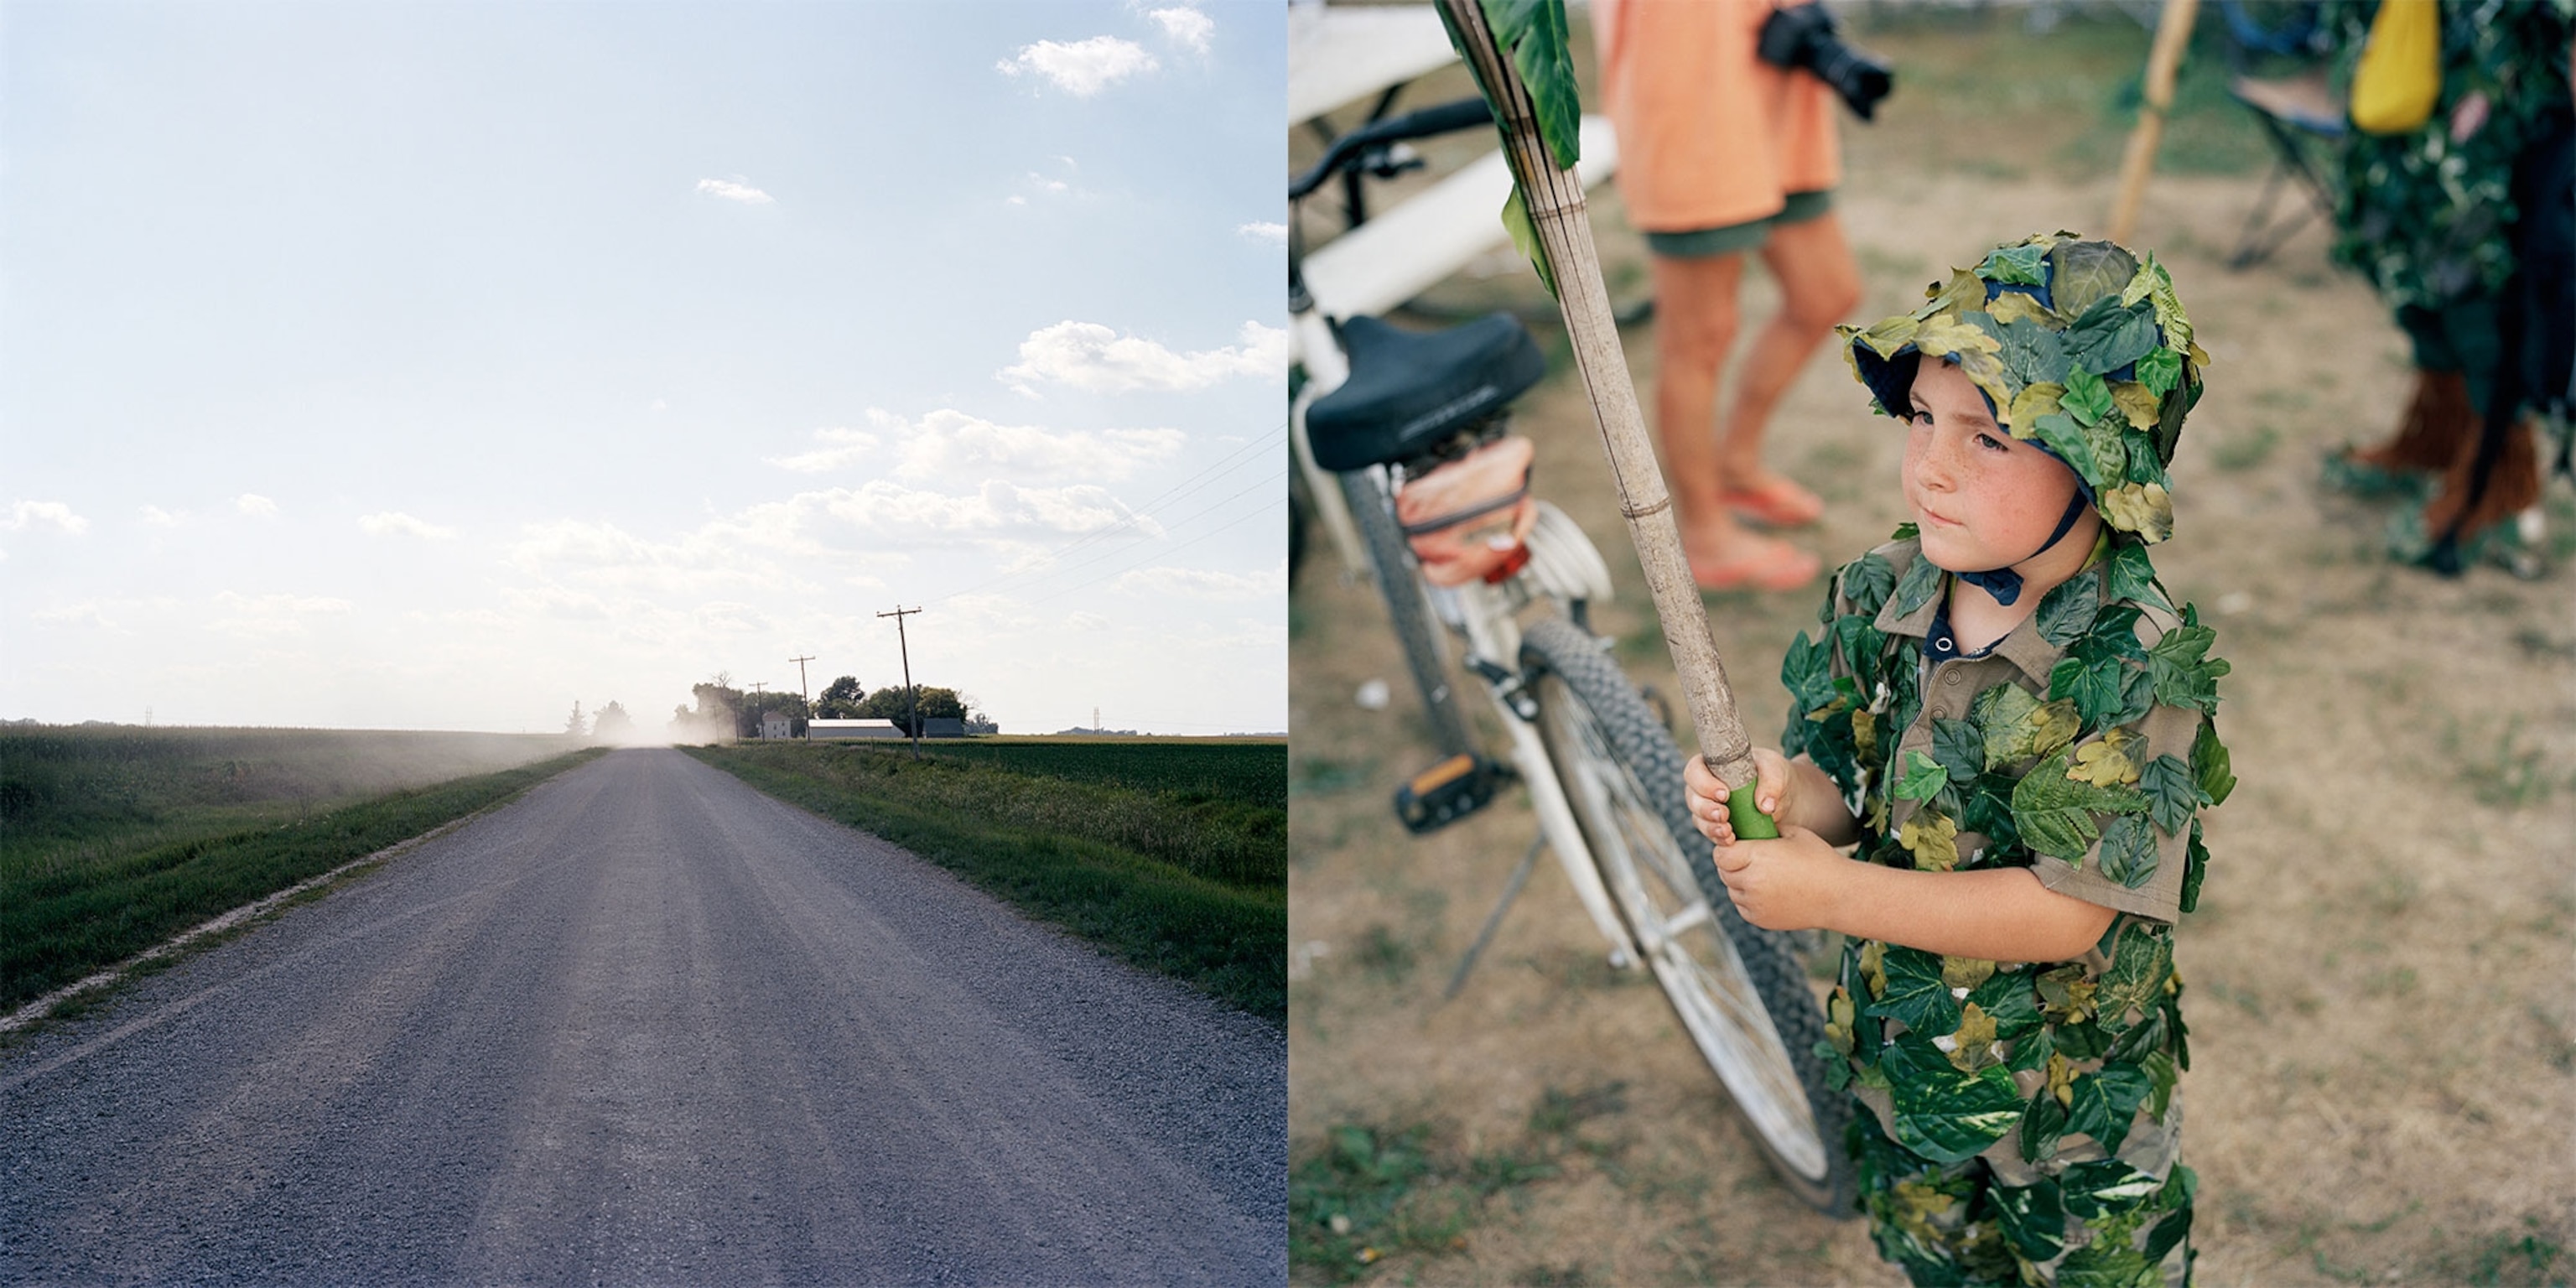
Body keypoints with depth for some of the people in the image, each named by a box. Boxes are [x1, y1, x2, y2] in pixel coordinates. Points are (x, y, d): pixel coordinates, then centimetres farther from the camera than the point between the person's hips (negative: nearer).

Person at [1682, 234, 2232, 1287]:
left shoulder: (2138, 667, -28)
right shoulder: (1878, 597, -12)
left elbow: (2070, 911, -29)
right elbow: (1839, 778, -4)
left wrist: (1836, 895, -33)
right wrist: (1781, 796, -29)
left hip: (2074, 1090, -4)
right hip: (1898, 1042, 5)